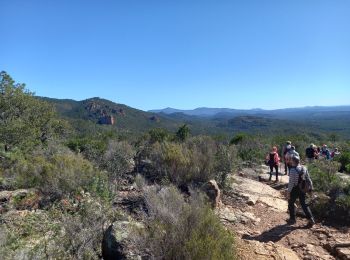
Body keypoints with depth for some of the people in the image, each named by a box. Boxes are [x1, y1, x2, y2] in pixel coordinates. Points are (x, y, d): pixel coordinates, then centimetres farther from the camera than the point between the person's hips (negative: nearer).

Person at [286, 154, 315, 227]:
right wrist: (310, 188, 16)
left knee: (291, 203, 13)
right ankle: (311, 219, 10)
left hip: (294, 190, -6)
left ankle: (292, 219, 24)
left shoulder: (293, 170, -22)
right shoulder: (304, 168, -1)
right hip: (302, 189, 6)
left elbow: (291, 182, -21)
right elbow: (308, 179, 6)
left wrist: (288, 192, -15)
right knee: (304, 204, 17)